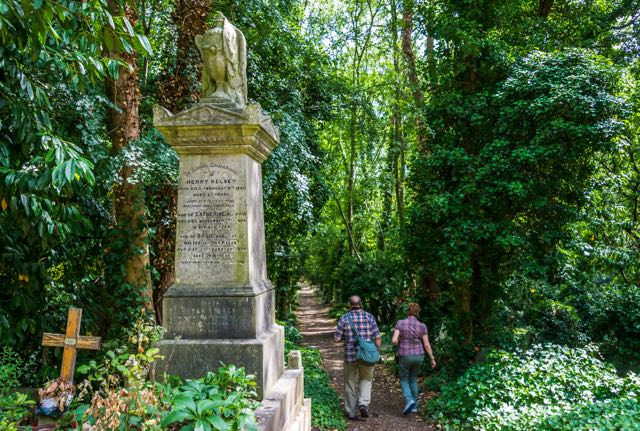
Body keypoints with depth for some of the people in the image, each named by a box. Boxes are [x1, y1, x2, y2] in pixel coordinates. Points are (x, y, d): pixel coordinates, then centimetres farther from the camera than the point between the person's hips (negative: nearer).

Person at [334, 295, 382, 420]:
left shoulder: (344, 318, -5)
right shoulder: (369, 317, -2)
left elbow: (337, 339, -5)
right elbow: (378, 338, -5)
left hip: (350, 356, 0)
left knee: (351, 383, 14)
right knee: (366, 380, 20)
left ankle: (351, 412, 20)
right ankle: (363, 404, -1)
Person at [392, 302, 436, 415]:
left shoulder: (400, 323, -11)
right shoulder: (422, 326, -8)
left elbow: (394, 340, -16)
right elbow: (426, 345, -7)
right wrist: (432, 359, 4)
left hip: (405, 356, -2)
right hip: (418, 356, 2)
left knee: (404, 380, 15)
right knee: (413, 379, 22)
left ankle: (409, 401, -9)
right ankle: (414, 405, 23)